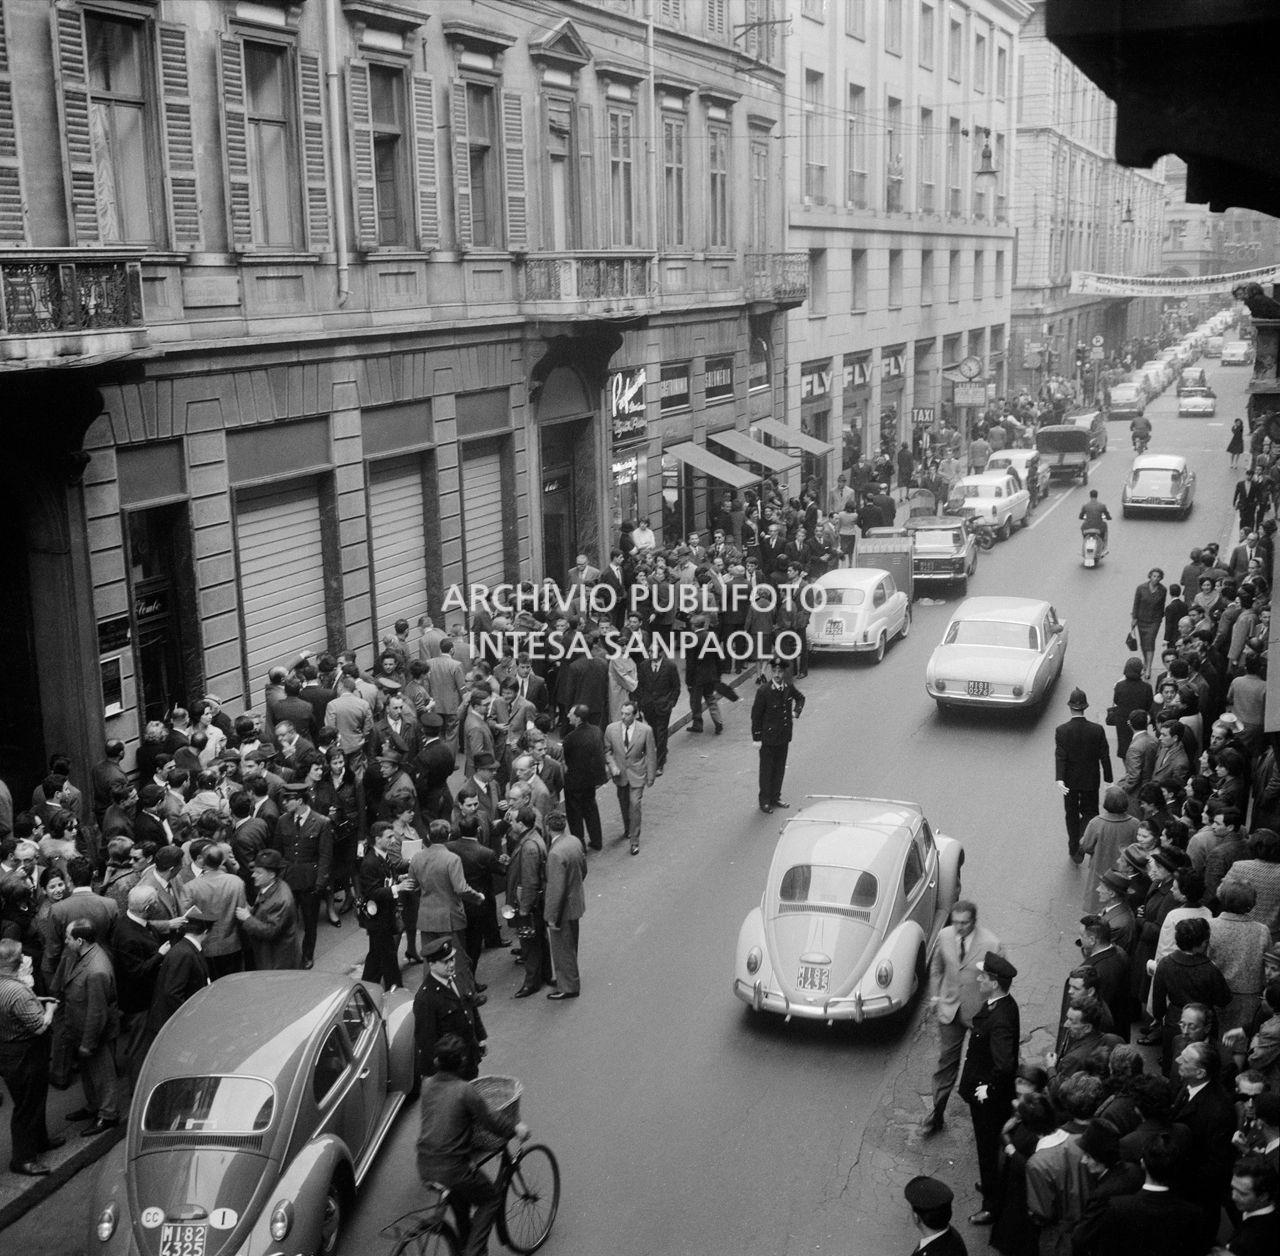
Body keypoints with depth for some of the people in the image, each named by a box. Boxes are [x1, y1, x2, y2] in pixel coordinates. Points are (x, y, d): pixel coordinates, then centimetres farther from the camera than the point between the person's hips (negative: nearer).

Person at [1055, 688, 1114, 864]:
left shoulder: (1061, 731, -15)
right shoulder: (1097, 730, -12)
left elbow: (1060, 756, -21)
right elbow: (1105, 756, -7)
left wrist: (1060, 779, -26)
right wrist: (1108, 780, 1)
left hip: (1070, 781, 0)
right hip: (1091, 780, 0)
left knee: (1072, 814, 17)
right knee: (1090, 812, 15)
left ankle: (1074, 849, 25)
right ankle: (1082, 846, -7)